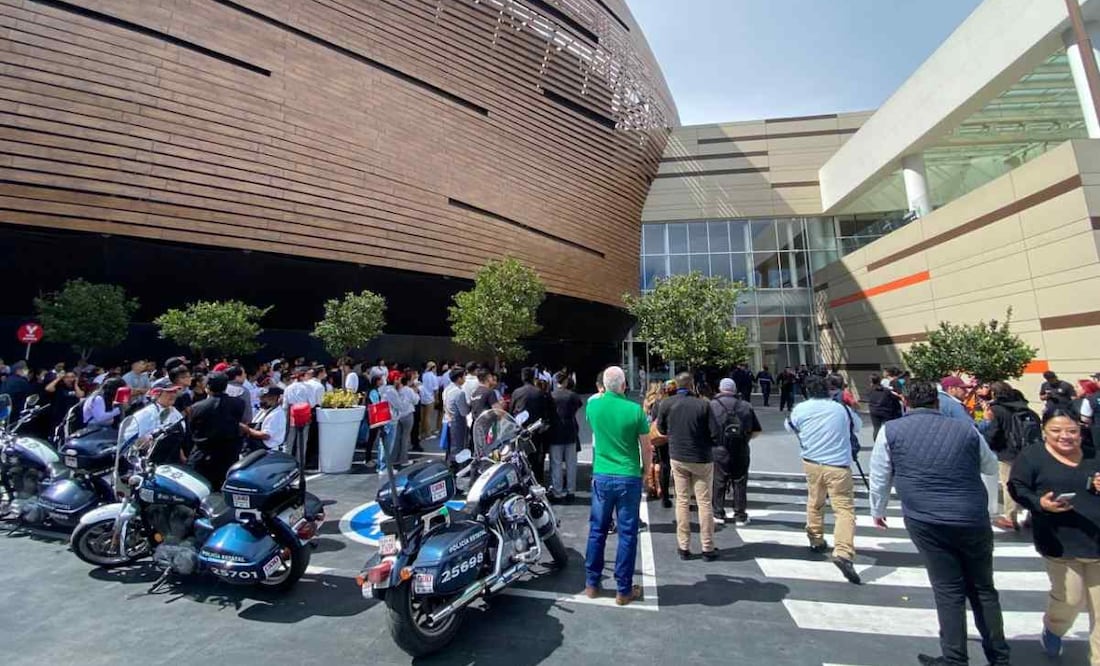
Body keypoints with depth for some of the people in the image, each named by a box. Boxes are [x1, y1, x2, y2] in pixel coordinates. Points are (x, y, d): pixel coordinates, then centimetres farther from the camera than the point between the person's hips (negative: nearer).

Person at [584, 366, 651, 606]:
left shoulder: (593, 405, -5)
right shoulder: (635, 409, -13)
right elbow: (646, 449, -5)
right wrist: (645, 470, 13)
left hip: (601, 476, 3)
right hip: (629, 478, -3)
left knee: (597, 530, 14)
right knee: (627, 534, 9)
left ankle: (592, 583, 26)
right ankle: (623, 590, 19)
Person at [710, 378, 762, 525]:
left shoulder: (712, 405, -7)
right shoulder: (746, 406, 1)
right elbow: (756, 431, 4)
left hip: (719, 451, -2)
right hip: (741, 451, 2)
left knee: (718, 482, 11)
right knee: (740, 483, 13)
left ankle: (718, 513, 20)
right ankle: (740, 515, 22)